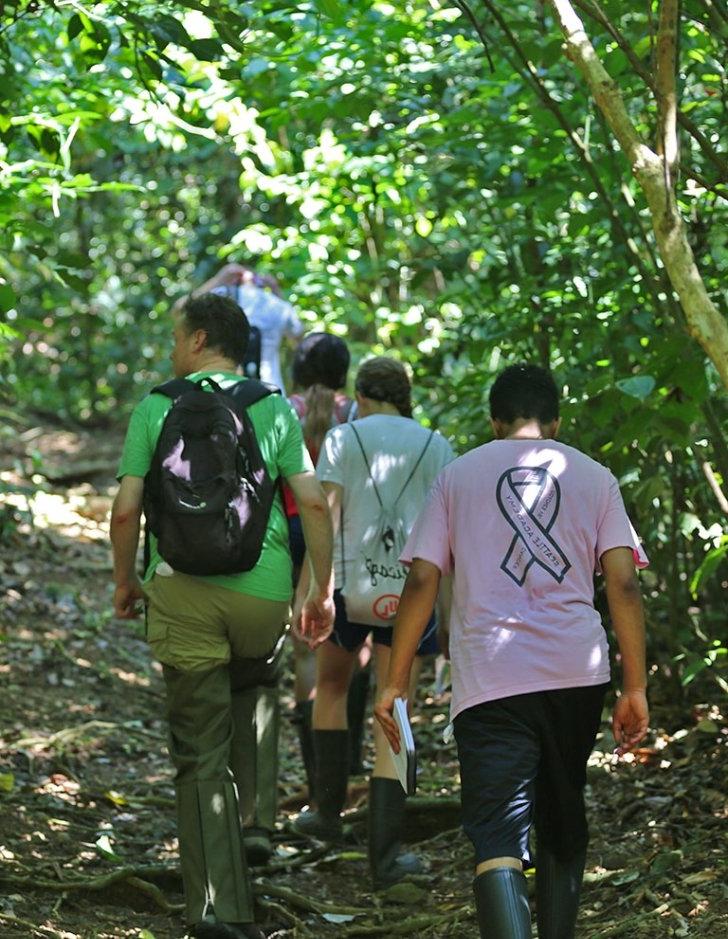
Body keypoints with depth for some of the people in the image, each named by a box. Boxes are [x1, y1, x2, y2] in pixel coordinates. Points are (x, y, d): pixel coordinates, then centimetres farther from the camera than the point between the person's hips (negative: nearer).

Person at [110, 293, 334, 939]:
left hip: (184, 588, -1)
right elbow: (314, 503, 0)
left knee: (200, 757, 1)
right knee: (249, 691, 31)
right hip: (264, 591, 1)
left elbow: (126, 508, 0)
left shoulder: (156, 408, 4)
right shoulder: (275, 408, 7)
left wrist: (124, 581, 15)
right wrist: (323, 588, 9)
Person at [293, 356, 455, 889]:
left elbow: (325, 517, -7)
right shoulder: (434, 446, 7)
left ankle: (330, 813, 31)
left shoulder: (342, 440, 2)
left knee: (331, 686, 26)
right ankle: (385, 854, -6)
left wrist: (306, 591, -8)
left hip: (349, 582, -1)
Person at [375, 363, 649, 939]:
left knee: (498, 839, -10)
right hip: (579, 672, 2)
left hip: (490, 678, -2)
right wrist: (635, 688, 5)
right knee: (563, 823, 22)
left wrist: (396, 682, 7)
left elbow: (422, 581, 3)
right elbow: (624, 585, 2)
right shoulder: (594, 477, 12)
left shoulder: (458, 476, 11)